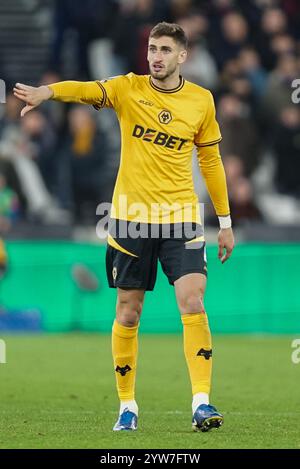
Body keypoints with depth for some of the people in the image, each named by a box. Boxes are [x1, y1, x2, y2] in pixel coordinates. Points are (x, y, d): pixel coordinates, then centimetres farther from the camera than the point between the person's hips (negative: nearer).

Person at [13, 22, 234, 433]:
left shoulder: (201, 100, 4)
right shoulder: (128, 89, -2)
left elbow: (211, 161, 13)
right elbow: (87, 90, -21)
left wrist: (225, 221, 14)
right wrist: (47, 92, -43)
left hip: (180, 218, 0)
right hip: (130, 218, 0)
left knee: (193, 305, -13)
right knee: (128, 314, 5)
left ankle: (201, 403, -11)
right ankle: (127, 406, 17)